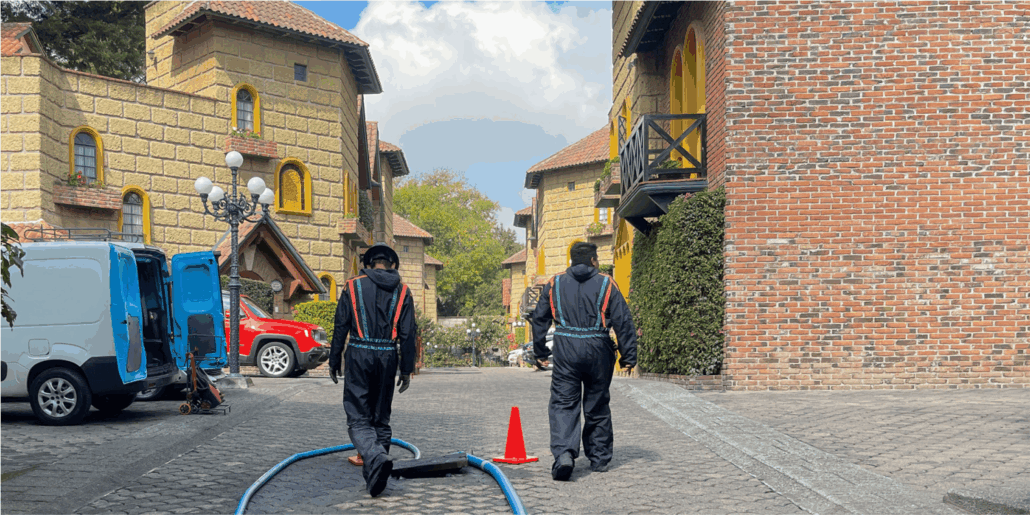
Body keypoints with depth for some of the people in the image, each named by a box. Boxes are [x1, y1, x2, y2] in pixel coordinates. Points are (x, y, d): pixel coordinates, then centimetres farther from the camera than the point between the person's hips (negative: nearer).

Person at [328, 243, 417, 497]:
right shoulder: (402, 292, 6)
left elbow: (340, 327, 0)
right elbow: (408, 334, 2)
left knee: (358, 418, -2)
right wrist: (407, 369, 7)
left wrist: (334, 361, 6)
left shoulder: (353, 286, 3)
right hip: (387, 357, 2)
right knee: (381, 418, 13)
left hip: (359, 355, -2)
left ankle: (377, 458, -28)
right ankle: (374, 475, 14)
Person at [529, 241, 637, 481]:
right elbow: (623, 322, 0)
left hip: (566, 352, 0)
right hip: (598, 351, 0)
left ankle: (564, 453, -21)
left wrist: (540, 351, 22)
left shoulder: (554, 284, 9)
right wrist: (629, 356, 5)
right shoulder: (606, 284, 3)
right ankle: (599, 458, 21)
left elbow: (539, 319, 12)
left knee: (563, 404, -1)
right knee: (597, 407, 13)